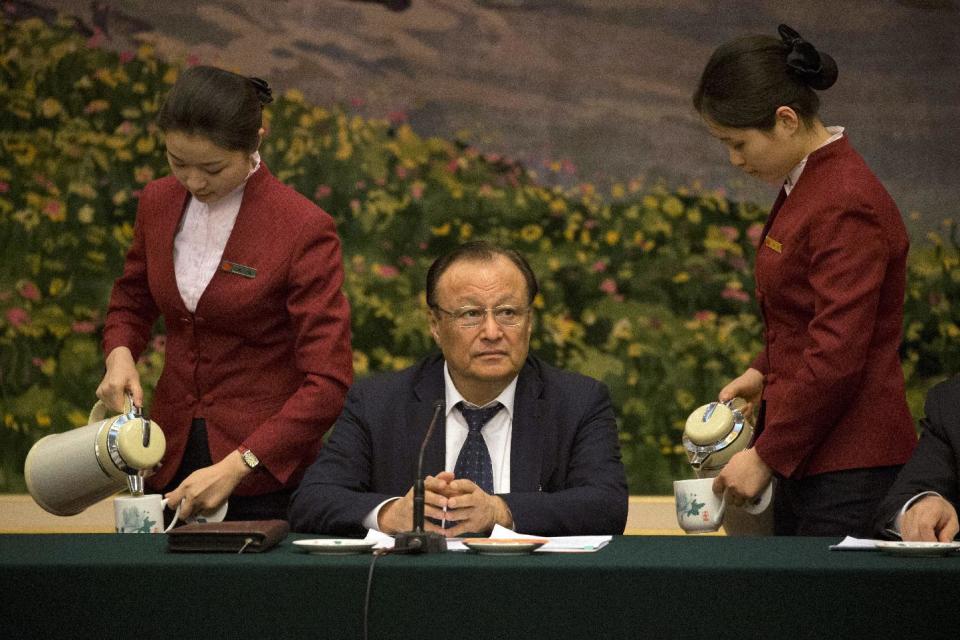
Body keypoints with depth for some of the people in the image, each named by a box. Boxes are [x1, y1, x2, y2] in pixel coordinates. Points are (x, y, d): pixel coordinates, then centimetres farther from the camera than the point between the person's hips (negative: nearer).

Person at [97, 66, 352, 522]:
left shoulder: (304, 229, -16)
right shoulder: (158, 203, 0)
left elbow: (329, 383, -18)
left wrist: (236, 465, -26)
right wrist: (119, 355, -3)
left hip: (265, 466, -4)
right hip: (172, 456, 5)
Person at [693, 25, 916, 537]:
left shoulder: (846, 206, -18)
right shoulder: (804, 183, 12)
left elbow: (837, 356, -21)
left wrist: (765, 456, -15)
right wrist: (764, 371, 12)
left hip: (847, 466, -9)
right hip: (810, 455, 9)